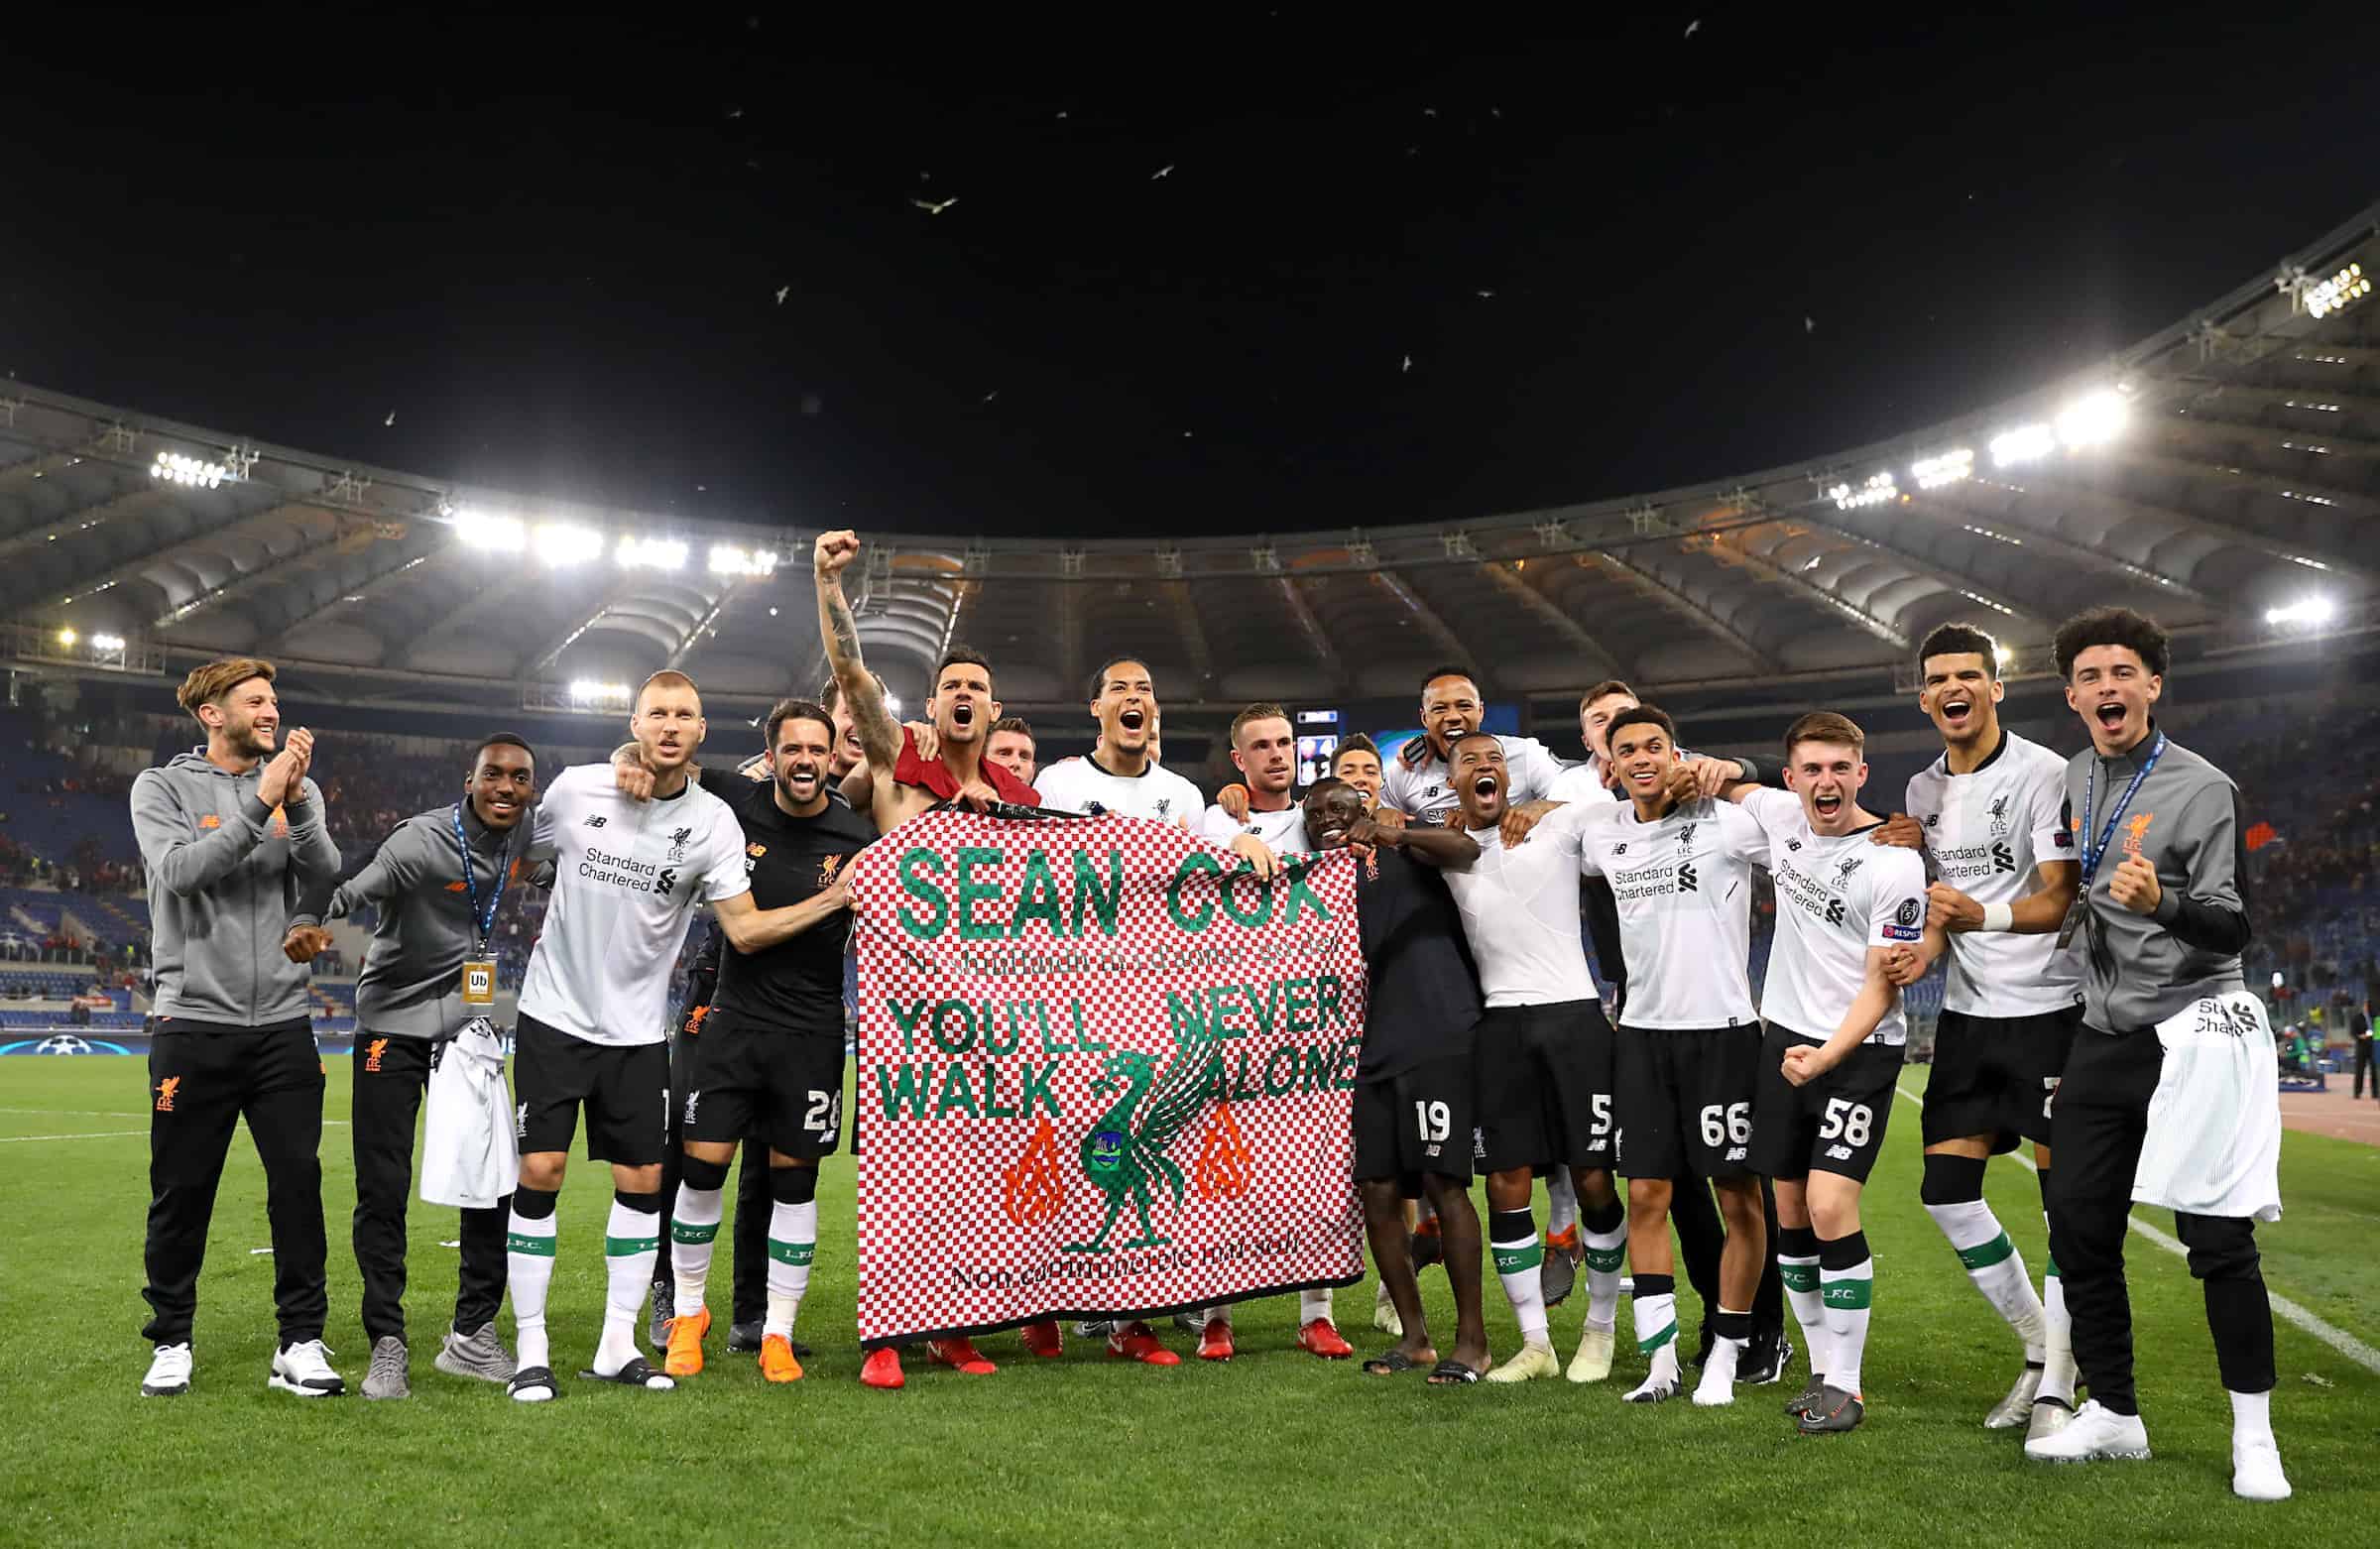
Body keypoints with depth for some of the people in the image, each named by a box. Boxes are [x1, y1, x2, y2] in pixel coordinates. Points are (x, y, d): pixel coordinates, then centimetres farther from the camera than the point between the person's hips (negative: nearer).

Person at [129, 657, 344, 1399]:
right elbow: (180, 871, -16)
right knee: (182, 1191, 5)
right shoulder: (162, 787, 2)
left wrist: (296, 802, -18)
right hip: (193, 1023, -2)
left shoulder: (292, 789, 10)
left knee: (298, 1183, 0)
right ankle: (171, 1342, 22)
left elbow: (326, 877, -5)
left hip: (283, 1023, 2)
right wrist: (258, 805, -21)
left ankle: (301, 1343, 9)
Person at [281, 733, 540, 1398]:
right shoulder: (422, 841, -20)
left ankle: (471, 1336, 16)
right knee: (383, 1189, -3)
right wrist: (305, 923, -51)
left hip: (469, 1024, 5)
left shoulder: (526, 836, -2)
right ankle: (387, 1345, 9)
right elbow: (345, 885, -32)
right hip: (394, 1025, -5)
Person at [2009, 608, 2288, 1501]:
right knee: (2078, 1225, 6)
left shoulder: (2204, 790, -9)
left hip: (2195, 1033, -6)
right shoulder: (2071, 781, 9)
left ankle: (2252, 1435, 10)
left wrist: (2160, 903, -32)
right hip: (2104, 1039, 6)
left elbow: (2231, 929, -14)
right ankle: (2113, 1413, 20)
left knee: (2218, 1239, -6)